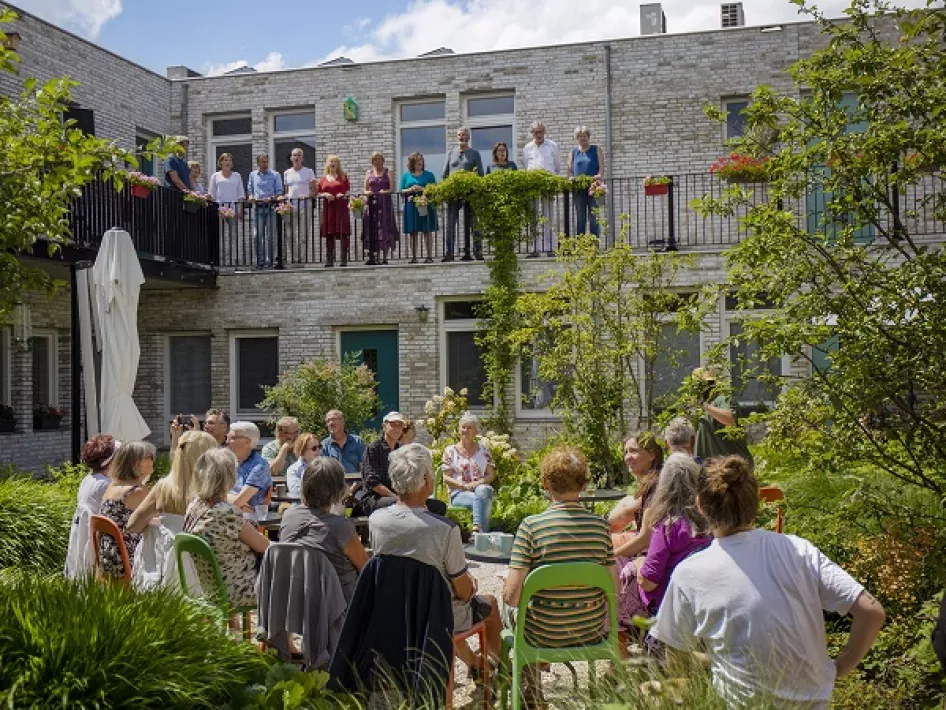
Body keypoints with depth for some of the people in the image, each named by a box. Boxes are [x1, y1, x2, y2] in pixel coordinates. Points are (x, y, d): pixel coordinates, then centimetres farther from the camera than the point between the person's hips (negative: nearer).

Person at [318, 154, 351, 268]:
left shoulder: (343, 176, 10)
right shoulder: (323, 178, 13)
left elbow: (348, 190, 7)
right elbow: (318, 193, 13)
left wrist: (343, 195, -13)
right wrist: (325, 195, -6)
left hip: (341, 206, -2)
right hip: (328, 207, 2)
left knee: (343, 233, -7)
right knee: (329, 234, 1)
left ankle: (344, 259, -5)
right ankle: (329, 259, 6)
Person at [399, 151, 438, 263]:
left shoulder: (428, 175, 8)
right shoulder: (406, 176, 11)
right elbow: (401, 191, 8)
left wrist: (422, 189, -12)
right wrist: (411, 190, -10)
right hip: (411, 206, 1)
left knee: (427, 231, -2)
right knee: (413, 232, 1)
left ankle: (429, 256, 0)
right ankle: (413, 257, 4)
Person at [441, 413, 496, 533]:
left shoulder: (484, 450, 16)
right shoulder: (450, 451, 10)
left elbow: (491, 475, 11)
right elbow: (446, 478, 4)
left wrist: (478, 483, -10)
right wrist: (463, 485, -13)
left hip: (482, 489, 2)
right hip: (459, 494, -1)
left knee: (482, 491, -38)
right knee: (481, 500, -36)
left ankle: (477, 528, -47)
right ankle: (483, 532, -38)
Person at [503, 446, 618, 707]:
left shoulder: (531, 526, -19)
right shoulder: (600, 525, -8)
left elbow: (511, 595, -21)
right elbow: (614, 588, -5)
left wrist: (512, 597, 2)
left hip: (546, 634, -3)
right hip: (593, 631, 3)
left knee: (518, 615, 30)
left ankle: (532, 696, 42)